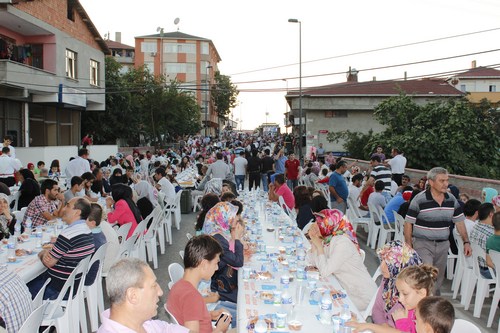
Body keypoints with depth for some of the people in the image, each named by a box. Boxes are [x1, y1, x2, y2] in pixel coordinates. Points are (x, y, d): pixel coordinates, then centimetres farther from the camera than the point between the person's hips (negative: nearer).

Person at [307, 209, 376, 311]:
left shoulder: (342, 243, -26)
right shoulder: (328, 239, -1)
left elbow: (324, 271, -28)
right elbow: (313, 261, 0)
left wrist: (319, 245, -21)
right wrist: (313, 240, -9)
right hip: (348, 290, 7)